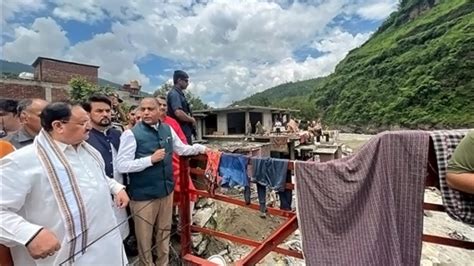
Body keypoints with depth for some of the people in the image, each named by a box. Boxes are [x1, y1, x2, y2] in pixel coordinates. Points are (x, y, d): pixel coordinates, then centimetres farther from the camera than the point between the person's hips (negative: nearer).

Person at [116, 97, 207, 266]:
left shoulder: (168, 129, 1)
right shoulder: (131, 134, -14)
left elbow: (182, 149, 14)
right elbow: (121, 165, -17)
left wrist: (202, 148, 13)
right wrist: (150, 159, -22)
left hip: (166, 191, 5)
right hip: (143, 196, -4)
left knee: (164, 233, 23)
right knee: (144, 237, 16)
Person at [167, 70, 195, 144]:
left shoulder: (179, 94, 17)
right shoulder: (174, 94, -13)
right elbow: (178, 113, -27)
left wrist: (191, 119, 9)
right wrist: (192, 120, -12)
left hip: (185, 131, 10)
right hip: (181, 131, -10)